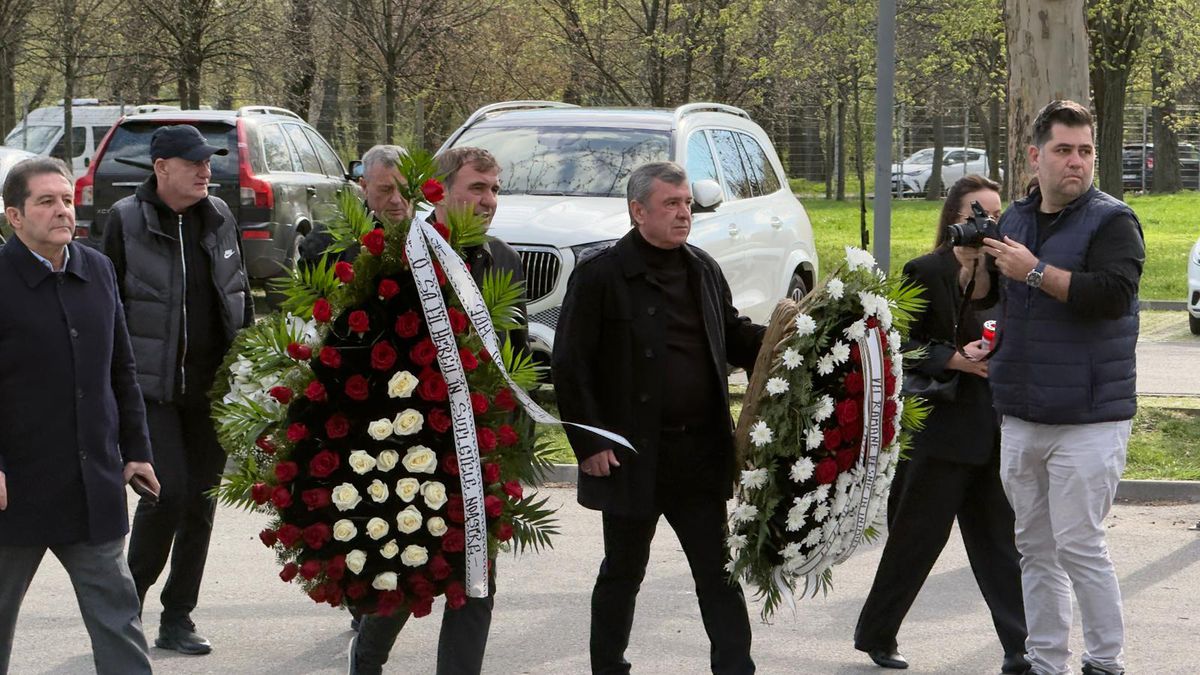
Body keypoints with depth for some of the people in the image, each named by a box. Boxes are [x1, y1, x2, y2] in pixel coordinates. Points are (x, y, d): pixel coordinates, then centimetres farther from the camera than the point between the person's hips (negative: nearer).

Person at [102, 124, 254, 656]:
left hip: (212, 386, 5)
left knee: (200, 500, 6)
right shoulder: (127, 221, -5)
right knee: (168, 492, -14)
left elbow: (240, 295, 17)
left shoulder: (219, 218, 9)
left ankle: (177, 619, 15)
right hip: (152, 386, -5)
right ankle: (130, 598, 8)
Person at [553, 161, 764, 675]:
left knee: (718, 569, 5)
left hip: (702, 454, 4)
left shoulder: (703, 270, 10)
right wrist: (588, 443, -12)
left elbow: (733, 339, 18)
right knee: (623, 573, 9)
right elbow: (569, 365, -10)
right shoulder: (600, 275, -9)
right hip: (633, 456, -4)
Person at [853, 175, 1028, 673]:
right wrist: (953, 359, -19)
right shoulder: (926, 273, -6)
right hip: (942, 429, -5)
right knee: (918, 537, 4)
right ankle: (876, 634, 20)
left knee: (999, 539, 5)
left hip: (994, 428, 5)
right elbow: (901, 346, -8)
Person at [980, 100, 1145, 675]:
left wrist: (1036, 271, -21)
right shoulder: (1014, 221, 14)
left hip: (1088, 421, -6)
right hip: (1021, 419, 6)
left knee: (1079, 547, -7)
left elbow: (1113, 293, -23)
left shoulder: (1112, 222, -6)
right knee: (1035, 548, 10)